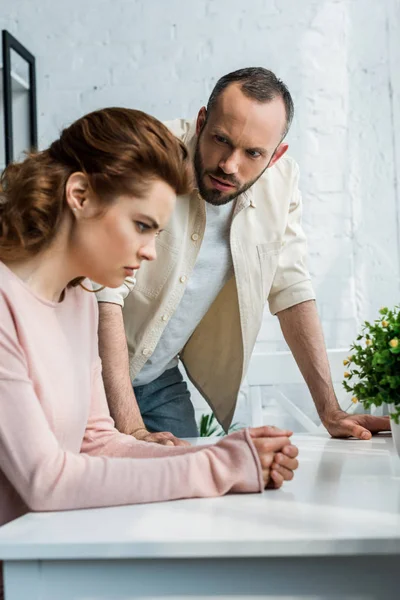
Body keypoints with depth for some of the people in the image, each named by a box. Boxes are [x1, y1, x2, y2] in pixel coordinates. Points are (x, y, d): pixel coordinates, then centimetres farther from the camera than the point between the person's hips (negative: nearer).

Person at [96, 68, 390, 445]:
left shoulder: (280, 184, -8)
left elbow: (290, 289, -1)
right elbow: (105, 290, -29)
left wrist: (330, 412, -3)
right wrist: (131, 430, -33)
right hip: (96, 372, -4)